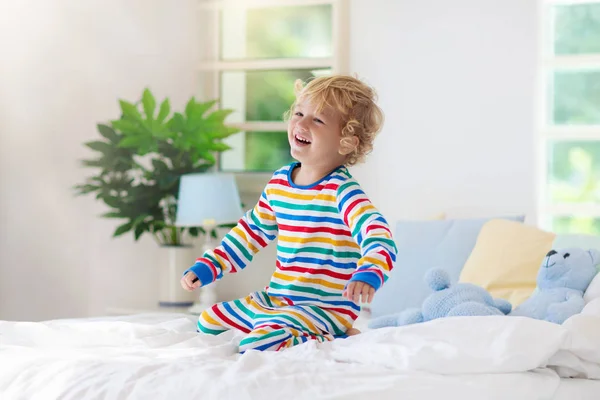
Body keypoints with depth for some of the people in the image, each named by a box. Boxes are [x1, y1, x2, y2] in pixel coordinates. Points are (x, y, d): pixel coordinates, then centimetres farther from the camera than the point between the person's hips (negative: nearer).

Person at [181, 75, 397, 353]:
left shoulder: (340, 191, -19)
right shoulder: (279, 182, 5)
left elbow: (378, 236, -33)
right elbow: (252, 231, 19)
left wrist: (368, 274, -53)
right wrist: (207, 267, 16)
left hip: (325, 307, -9)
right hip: (274, 299, 9)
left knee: (258, 345, -31)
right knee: (208, 321, 21)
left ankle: (336, 341, -8)